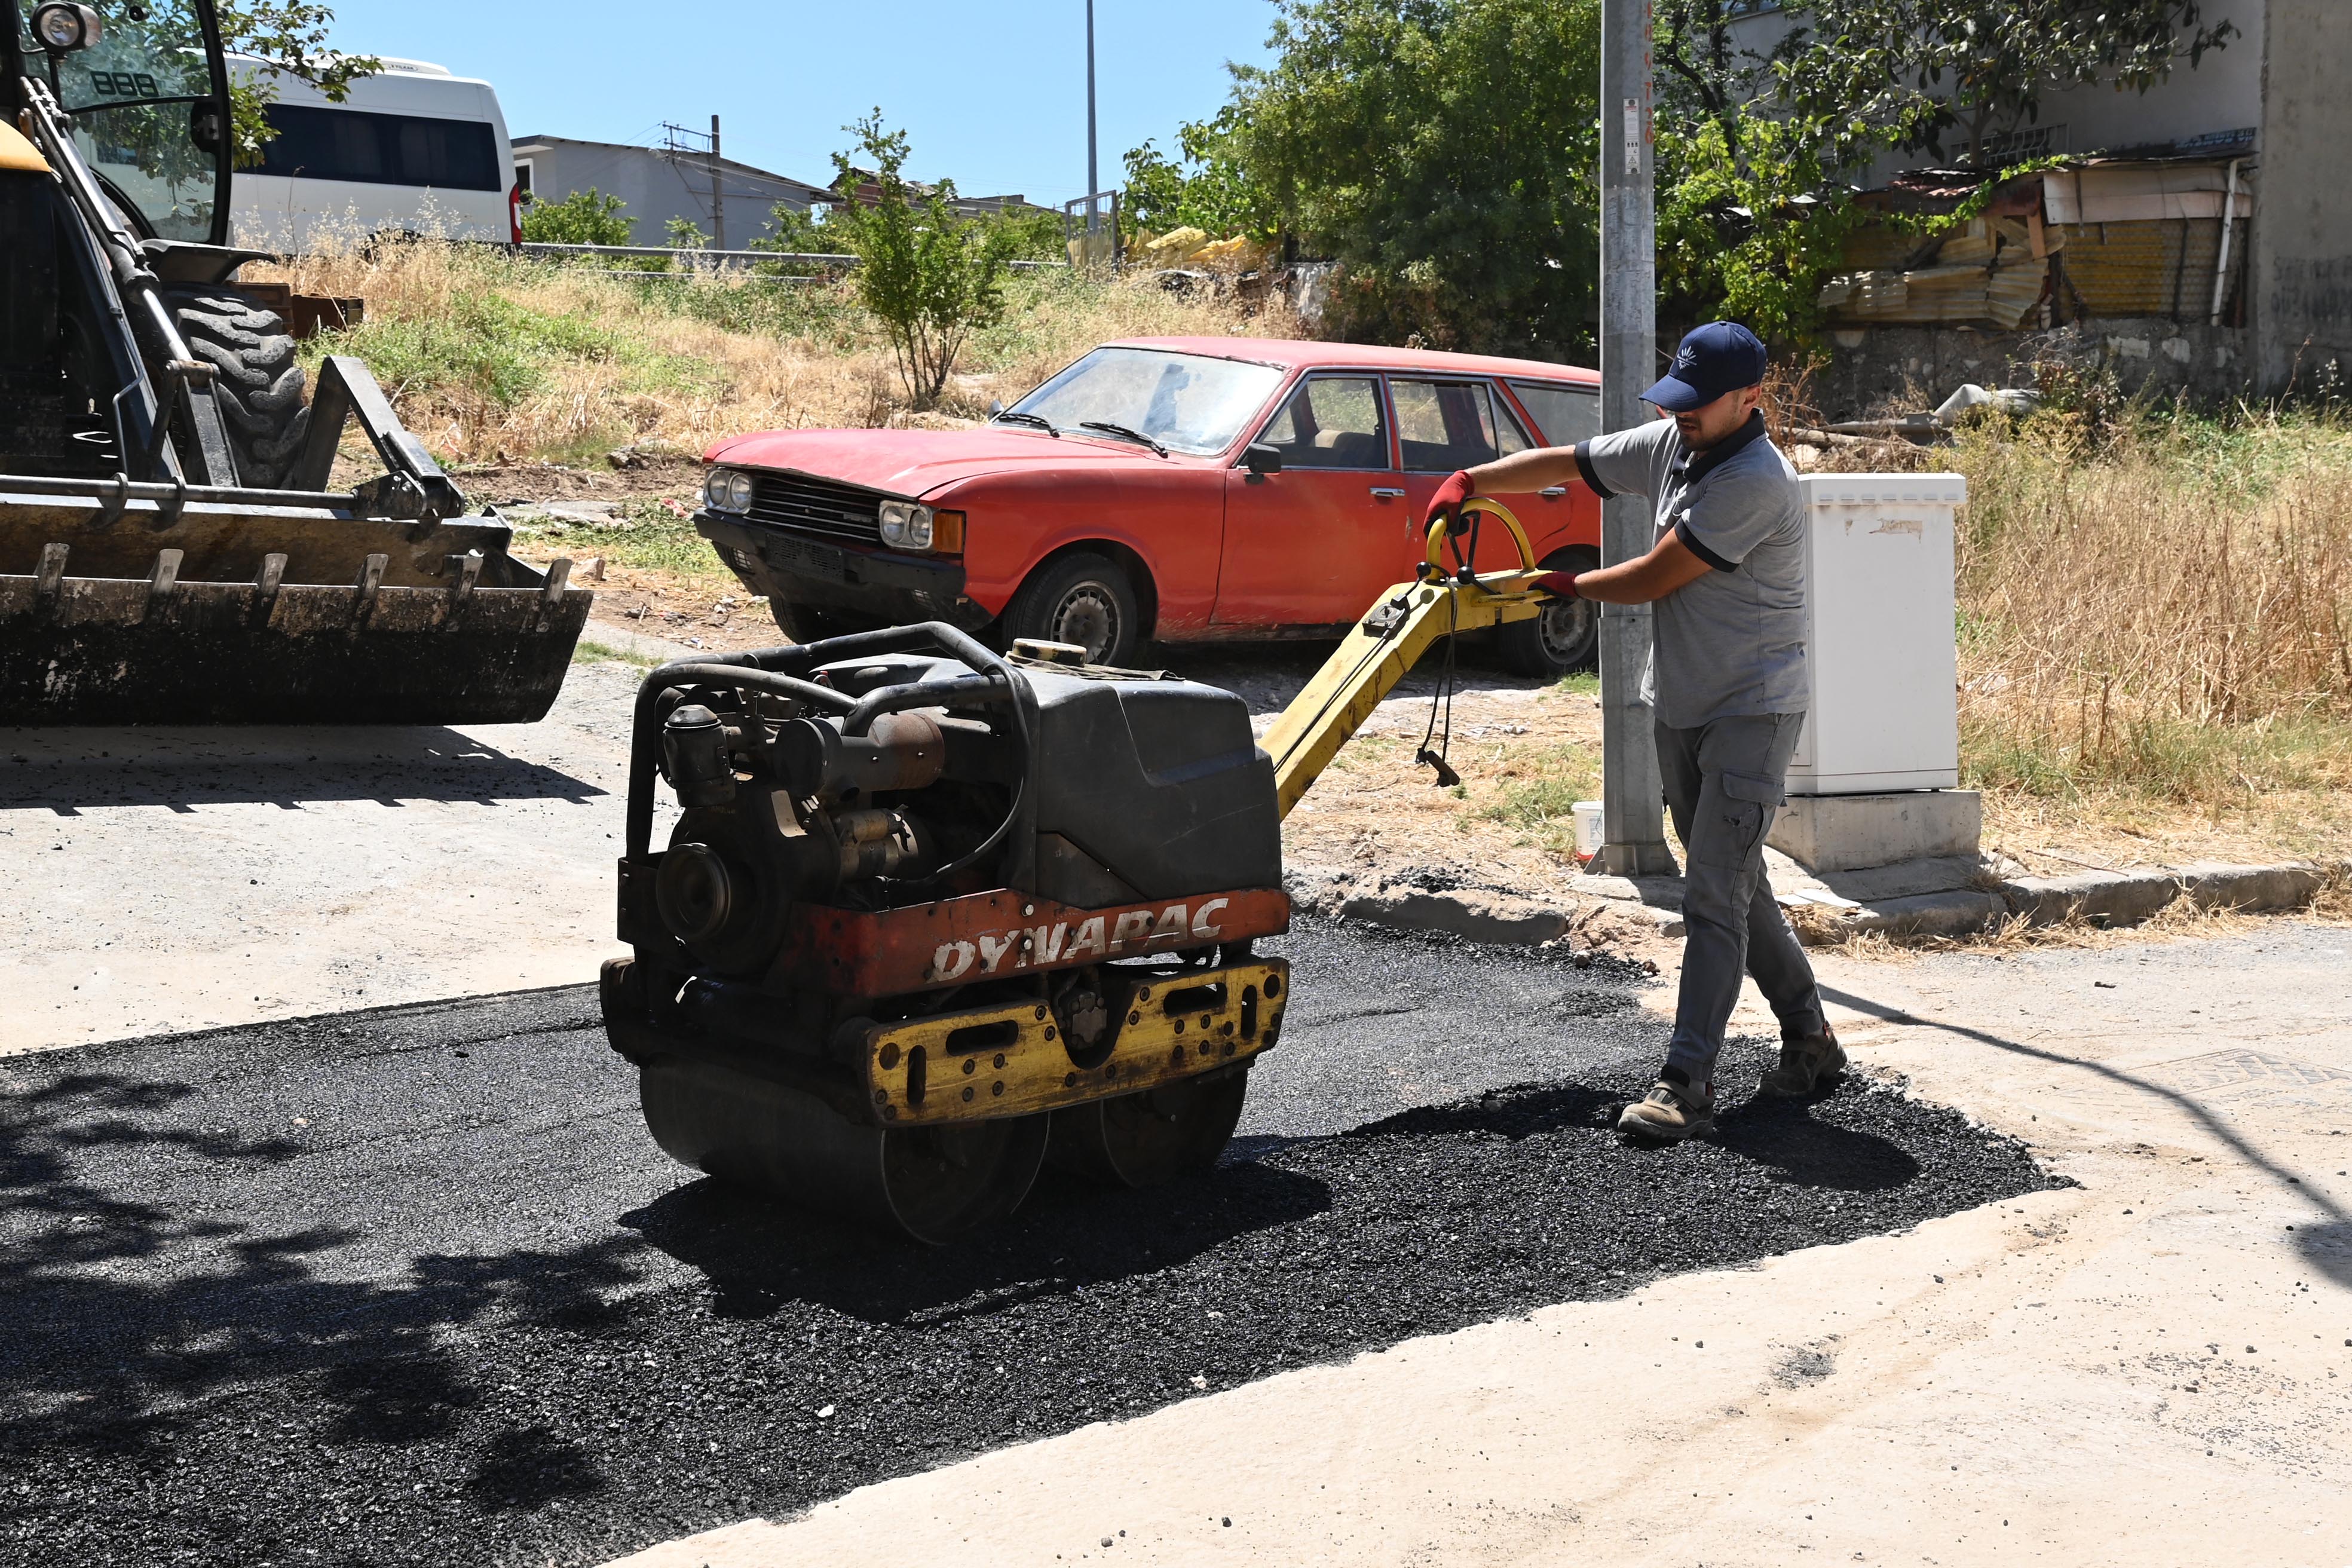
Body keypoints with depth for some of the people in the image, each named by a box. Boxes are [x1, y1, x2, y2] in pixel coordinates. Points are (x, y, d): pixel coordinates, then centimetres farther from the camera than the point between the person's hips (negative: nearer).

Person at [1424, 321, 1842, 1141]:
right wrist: (1468, 482, 6)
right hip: (1680, 705, 9)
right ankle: (1808, 1036, 29)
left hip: (1752, 711, -9)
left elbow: (1652, 579, -19)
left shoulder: (1758, 481, -22)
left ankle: (1686, 1082, -13)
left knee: (1714, 895, -13)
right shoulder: (1671, 445, 5)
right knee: (1734, 886, 16)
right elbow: (1563, 465, 15)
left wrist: (1568, 584, -2)